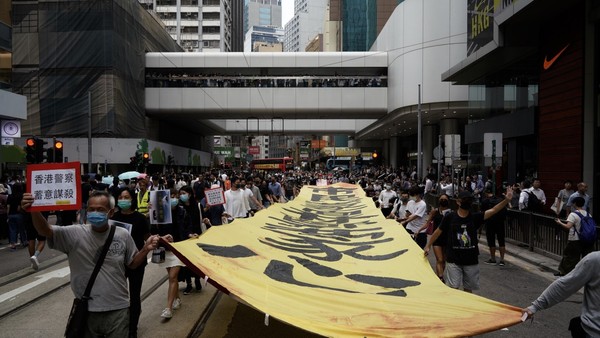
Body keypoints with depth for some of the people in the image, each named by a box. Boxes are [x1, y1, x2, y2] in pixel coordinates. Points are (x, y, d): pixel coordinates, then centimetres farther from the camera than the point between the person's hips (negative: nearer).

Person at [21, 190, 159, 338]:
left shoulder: (123, 235, -3)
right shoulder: (75, 234, -8)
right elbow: (45, 231, -21)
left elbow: (132, 263, 8)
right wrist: (34, 210, -39)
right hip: (87, 310, 0)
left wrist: (146, 249, -10)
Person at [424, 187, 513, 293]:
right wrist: (428, 246, 7)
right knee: (453, 288, -3)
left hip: (471, 260, 3)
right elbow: (438, 232, 4)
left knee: (468, 288, 15)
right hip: (453, 260, -2)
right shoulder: (450, 217, -4)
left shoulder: (475, 217, 1)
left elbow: (493, 211, -8)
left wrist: (506, 200, -21)